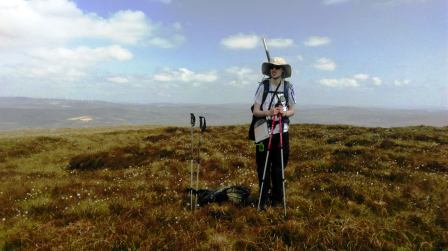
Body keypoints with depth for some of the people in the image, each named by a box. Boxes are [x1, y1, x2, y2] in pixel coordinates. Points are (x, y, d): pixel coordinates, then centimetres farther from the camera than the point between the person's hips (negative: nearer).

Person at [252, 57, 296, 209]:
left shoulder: (288, 87, 1)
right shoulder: (263, 86, -3)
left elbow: (292, 110, 6)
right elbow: (255, 111, -4)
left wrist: (284, 113, -17)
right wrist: (268, 112, -24)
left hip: (281, 132, 1)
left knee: (278, 166, 9)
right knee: (263, 166, 3)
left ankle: (277, 198, 27)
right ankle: (264, 199, 19)